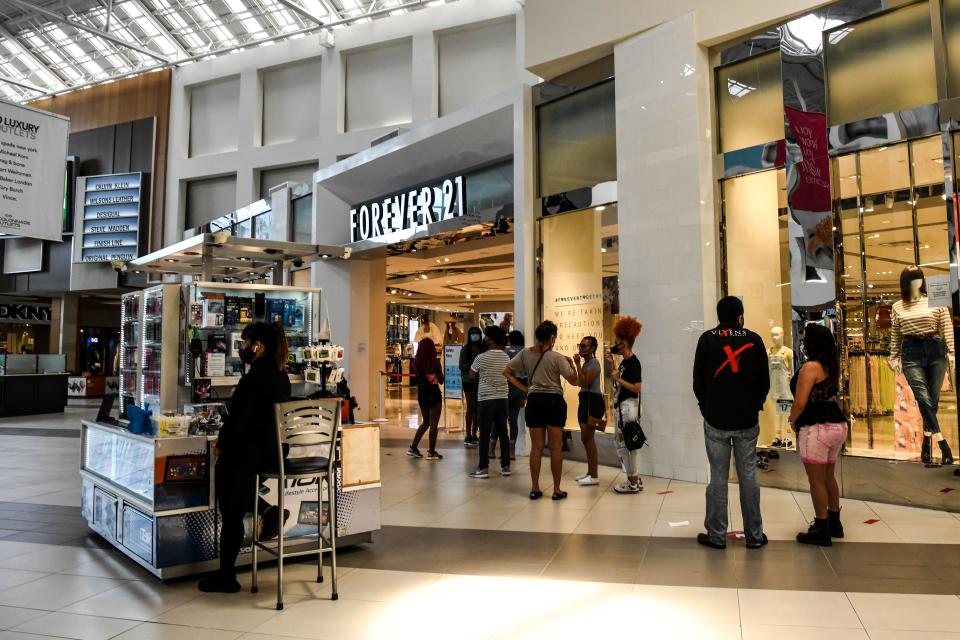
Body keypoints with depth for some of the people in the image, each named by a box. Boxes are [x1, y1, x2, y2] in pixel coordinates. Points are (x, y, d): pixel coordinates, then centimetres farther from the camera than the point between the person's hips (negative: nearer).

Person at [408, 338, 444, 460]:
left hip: (421, 395, 6)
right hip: (434, 395, -6)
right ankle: (431, 452, 7)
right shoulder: (434, 363, -14)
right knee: (434, 424, 4)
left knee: (425, 422, 20)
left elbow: (416, 379, 8)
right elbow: (441, 380, -7)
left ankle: (413, 448, 17)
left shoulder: (416, 363, 0)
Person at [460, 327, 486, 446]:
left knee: (477, 408, 7)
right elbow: (462, 366, -6)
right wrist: (472, 364, -20)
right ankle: (468, 436, 4)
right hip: (469, 381, -3)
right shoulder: (465, 349, -3)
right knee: (470, 407, -2)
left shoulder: (483, 349, 3)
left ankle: (474, 434, 17)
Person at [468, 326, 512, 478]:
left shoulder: (482, 357, -11)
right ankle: (505, 466, 14)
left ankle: (483, 468, 3)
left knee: (485, 435, 0)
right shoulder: (506, 357, 4)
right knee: (503, 433, 9)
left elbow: (472, 375, 1)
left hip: (486, 399, -5)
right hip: (502, 398, 5)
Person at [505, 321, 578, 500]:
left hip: (534, 400, 3)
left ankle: (535, 489, 14)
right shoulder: (557, 357, -11)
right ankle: (557, 489, 11)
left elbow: (507, 372, 5)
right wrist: (571, 363, 10)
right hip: (554, 401, -3)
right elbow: (573, 381, -5)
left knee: (536, 447, 10)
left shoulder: (525, 354, 0)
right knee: (555, 447, 5)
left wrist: (524, 388, 4)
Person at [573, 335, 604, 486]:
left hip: (593, 401, -10)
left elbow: (585, 382, -20)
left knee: (588, 437, -10)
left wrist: (577, 364, -16)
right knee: (585, 438, 12)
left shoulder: (594, 363, -11)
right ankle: (590, 472, 21)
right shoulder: (585, 363, 16)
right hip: (584, 401, 10)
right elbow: (580, 383, 13)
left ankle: (594, 476, -6)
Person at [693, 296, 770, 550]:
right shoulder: (754, 340, -1)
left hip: (716, 420, -1)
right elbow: (764, 381, 3)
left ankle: (716, 535, 10)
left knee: (718, 477, 5)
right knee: (748, 477, 8)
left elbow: (698, 381, 0)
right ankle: (754, 536, 15)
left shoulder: (707, 339, -3)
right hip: (747, 420, 1)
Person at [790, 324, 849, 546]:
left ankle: (821, 530, 6)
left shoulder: (810, 367, -16)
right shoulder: (832, 366, 11)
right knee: (829, 476, 20)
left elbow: (800, 403, -17)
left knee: (816, 480, -1)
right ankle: (834, 523, 30)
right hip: (837, 424, 9)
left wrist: (793, 420, -1)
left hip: (817, 428, -9)